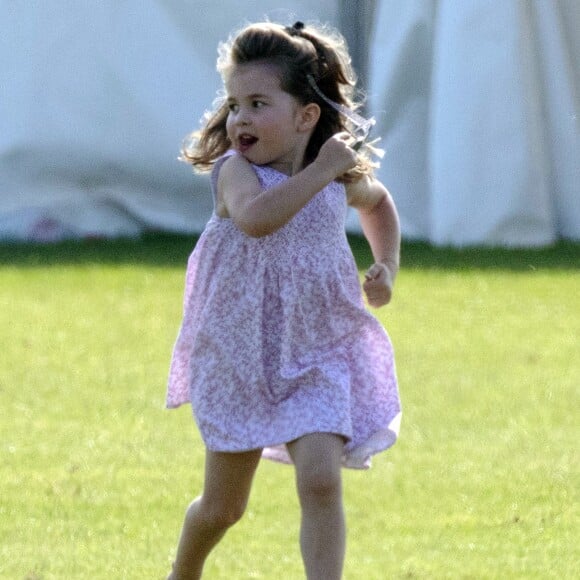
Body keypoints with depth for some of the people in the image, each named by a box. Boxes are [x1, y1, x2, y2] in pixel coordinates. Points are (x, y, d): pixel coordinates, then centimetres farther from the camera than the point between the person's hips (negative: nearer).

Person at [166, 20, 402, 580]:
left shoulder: (341, 179, -1)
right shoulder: (235, 171, -15)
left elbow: (378, 202, 26)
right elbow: (257, 219, -40)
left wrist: (387, 269, 11)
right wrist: (321, 171, -35)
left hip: (318, 359, 2)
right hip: (240, 360, -2)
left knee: (320, 480, -20)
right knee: (222, 506, 13)